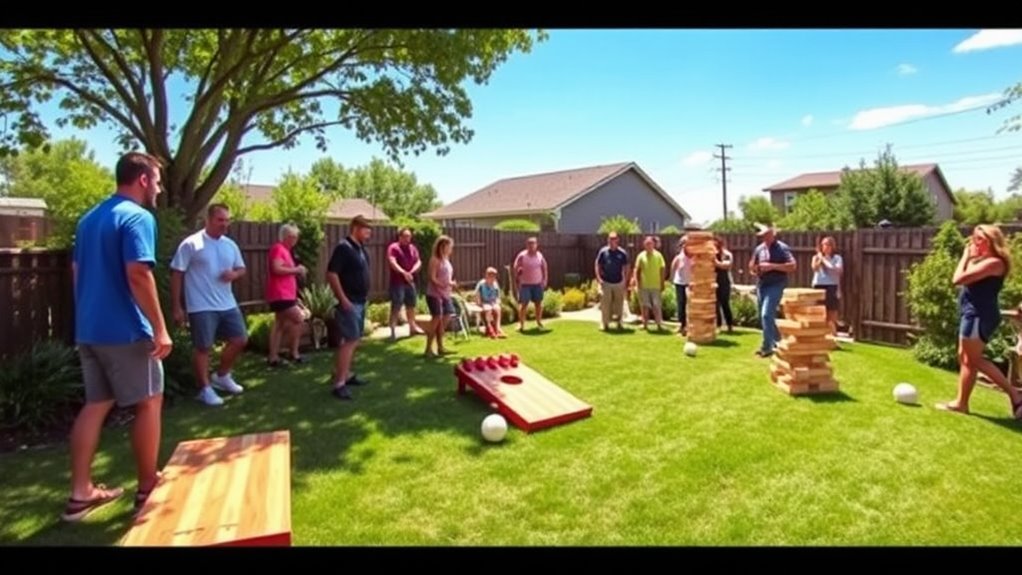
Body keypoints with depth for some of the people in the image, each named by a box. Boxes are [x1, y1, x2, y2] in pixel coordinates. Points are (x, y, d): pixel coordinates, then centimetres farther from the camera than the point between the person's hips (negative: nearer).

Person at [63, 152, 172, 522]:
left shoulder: (89, 218, 15)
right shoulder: (137, 217, -14)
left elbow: (77, 270, 21)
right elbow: (138, 274, -24)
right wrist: (160, 328, -22)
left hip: (88, 328, 9)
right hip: (124, 330, -8)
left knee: (96, 405, 14)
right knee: (149, 402, 4)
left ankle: (81, 493, 18)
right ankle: (147, 489, 13)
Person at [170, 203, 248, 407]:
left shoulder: (230, 245, 8)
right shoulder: (191, 244, -9)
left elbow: (241, 268, 20)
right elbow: (176, 274, -8)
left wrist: (234, 274, -7)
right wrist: (177, 307, -10)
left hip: (228, 305, 6)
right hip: (201, 307, -6)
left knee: (240, 339, 10)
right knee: (203, 347, 2)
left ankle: (221, 376, 31)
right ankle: (205, 389, 17)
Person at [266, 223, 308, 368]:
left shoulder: (285, 250, 21)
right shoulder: (278, 248, -11)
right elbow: (276, 269, -24)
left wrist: (297, 271, 14)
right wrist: (295, 269, -15)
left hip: (285, 295, 11)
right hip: (280, 295, -11)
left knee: (280, 325, 10)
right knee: (299, 319, -10)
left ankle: (273, 357, 13)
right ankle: (294, 353, -1)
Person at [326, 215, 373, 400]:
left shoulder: (360, 249, 12)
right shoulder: (343, 247, -16)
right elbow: (331, 274, -21)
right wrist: (343, 299, -23)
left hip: (360, 301, 9)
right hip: (349, 302, -9)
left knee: (355, 340, 15)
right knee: (350, 341, -11)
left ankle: (348, 374, 27)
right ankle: (339, 384, -8)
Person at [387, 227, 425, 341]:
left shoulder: (413, 248, 12)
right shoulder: (393, 248, -7)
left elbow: (418, 262, 4)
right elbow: (392, 262, -20)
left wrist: (412, 271, -16)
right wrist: (404, 273, -33)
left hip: (410, 281, 6)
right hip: (397, 282, -6)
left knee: (411, 305, 16)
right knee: (396, 307, -7)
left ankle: (412, 327, 28)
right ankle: (393, 331, -6)